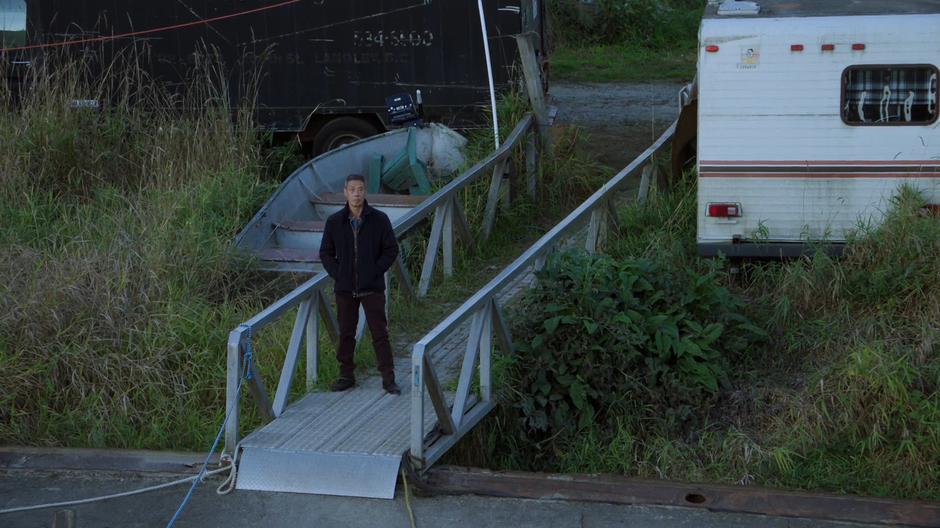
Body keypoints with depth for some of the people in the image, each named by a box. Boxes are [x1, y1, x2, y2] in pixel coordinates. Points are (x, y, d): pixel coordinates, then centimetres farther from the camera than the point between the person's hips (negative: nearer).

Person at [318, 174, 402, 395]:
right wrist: (337, 274, -3)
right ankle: (346, 375, 20)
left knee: (380, 333, -1)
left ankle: (388, 378, 3)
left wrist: (375, 271, -8)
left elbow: (391, 249, 1)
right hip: (345, 288, 2)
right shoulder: (334, 222, 2)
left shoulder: (379, 219, -3)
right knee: (346, 333, 9)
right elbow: (326, 253, 9)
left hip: (372, 288, -2)